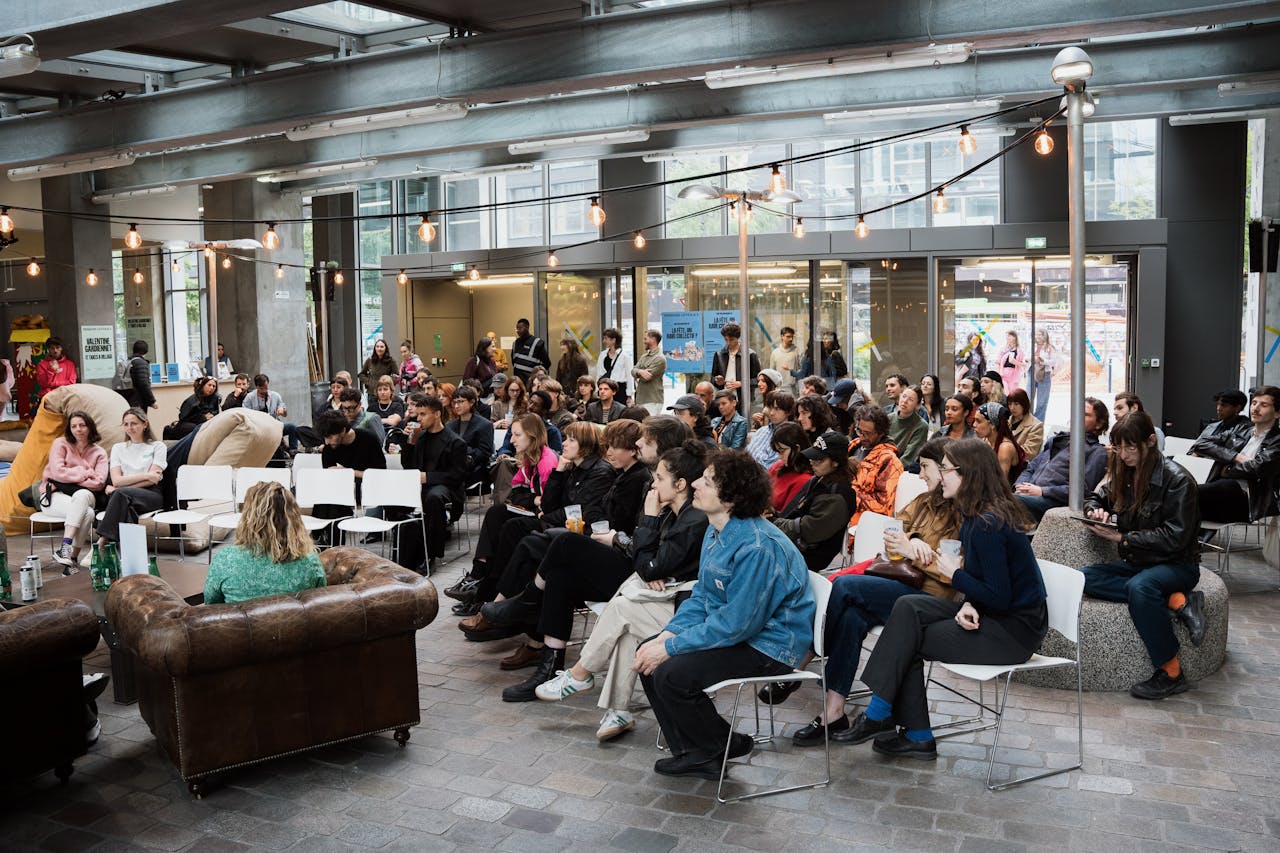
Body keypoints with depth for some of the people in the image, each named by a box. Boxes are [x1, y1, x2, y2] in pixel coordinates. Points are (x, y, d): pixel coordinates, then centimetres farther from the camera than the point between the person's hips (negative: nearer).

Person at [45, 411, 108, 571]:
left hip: (84, 495, 2)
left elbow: (99, 482, -4)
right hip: (55, 497, -2)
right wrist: (87, 473, -3)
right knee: (87, 513, -33)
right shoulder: (60, 443, 8)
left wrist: (70, 478, -9)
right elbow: (58, 472, -7)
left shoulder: (99, 453, 11)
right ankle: (72, 557, -31)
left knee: (82, 495, -37)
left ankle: (65, 547, -37)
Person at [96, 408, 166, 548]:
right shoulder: (118, 448, 21)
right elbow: (116, 480, 6)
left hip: (151, 495, -2)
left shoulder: (158, 446, 12)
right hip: (126, 499, 2)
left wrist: (118, 489, -7)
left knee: (120, 493, -35)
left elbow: (154, 479, -2)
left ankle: (102, 541, -39)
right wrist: (146, 475, -8)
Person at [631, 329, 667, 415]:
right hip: (640, 399, 8)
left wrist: (637, 372, 4)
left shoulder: (660, 359, -11)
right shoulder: (644, 355, 17)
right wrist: (640, 372, -17)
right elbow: (633, 371, 7)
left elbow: (645, 378, -17)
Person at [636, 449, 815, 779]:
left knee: (671, 675, -21)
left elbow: (736, 624, -27)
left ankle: (726, 746, 6)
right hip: (729, 626, 10)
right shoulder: (715, 532, 3)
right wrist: (666, 636, -6)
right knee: (647, 654, 4)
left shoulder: (757, 547, -28)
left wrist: (670, 648, -20)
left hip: (769, 645, -10)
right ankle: (692, 752, 12)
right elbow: (701, 596, 10)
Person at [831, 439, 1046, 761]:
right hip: (992, 614, 9)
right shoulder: (976, 516, 9)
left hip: (1015, 629, -9)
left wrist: (954, 573, -10)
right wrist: (968, 606, -9)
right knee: (908, 607, -5)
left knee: (908, 637, -12)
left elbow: (998, 598, -24)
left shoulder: (988, 524, -23)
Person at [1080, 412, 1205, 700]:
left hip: (1176, 565, -7)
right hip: (1136, 563, 7)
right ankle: (1179, 601, -22)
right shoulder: (1122, 473, 5)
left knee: (1140, 587, -39)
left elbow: (1174, 537, -18)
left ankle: (1171, 673, -26)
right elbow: (1094, 498, 20)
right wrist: (1095, 510, -4)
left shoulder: (1177, 479, -14)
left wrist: (1122, 538, -20)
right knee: (1085, 578, -22)